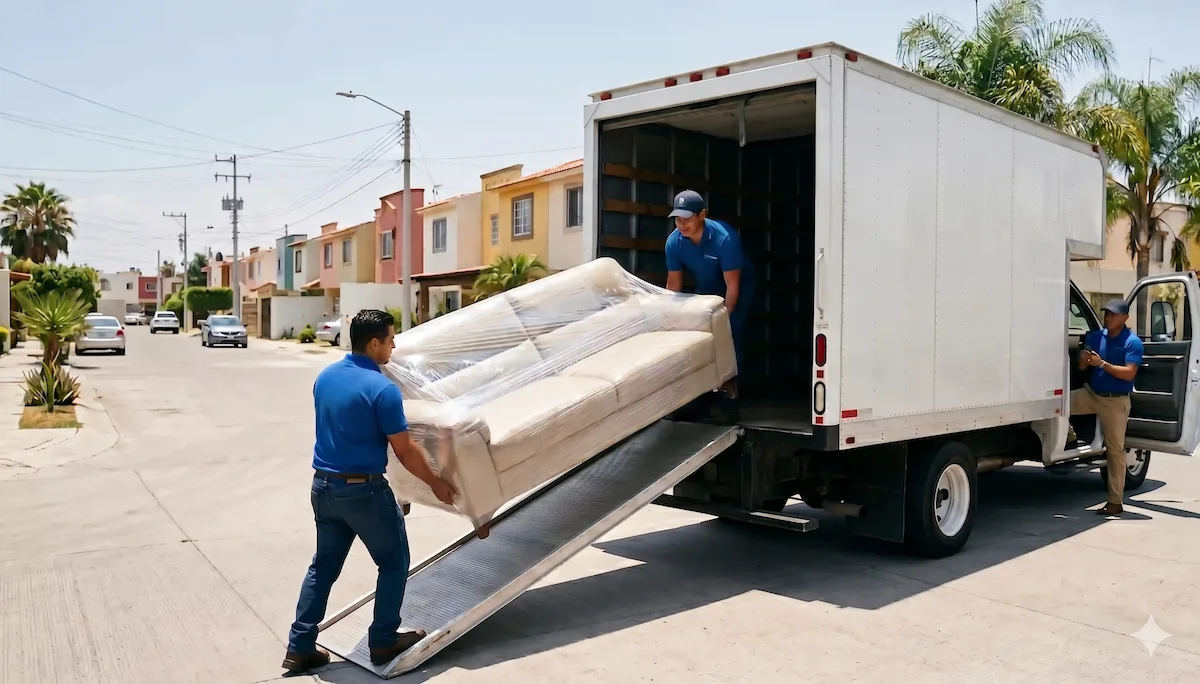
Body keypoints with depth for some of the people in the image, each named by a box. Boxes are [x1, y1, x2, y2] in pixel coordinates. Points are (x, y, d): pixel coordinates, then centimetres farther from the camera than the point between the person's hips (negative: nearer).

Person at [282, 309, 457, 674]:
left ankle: (300, 647, 21)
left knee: (323, 566, 18)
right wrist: (436, 483, -1)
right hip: (364, 490, -7)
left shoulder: (324, 377, 5)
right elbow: (405, 451, -14)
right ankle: (384, 641, 18)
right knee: (394, 563, 12)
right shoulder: (382, 389, -19)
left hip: (324, 485, 7)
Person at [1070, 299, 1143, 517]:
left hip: (1116, 401, -4)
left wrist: (1102, 364, -25)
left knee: (1115, 450, 1)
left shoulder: (1132, 342, -10)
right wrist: (1084, 360, -17)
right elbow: (1082, 368, 6)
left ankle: (1116, 502, 7)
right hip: (1091, 393, 5)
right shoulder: (1095, 337, 3)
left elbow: (1129, 373, -19)